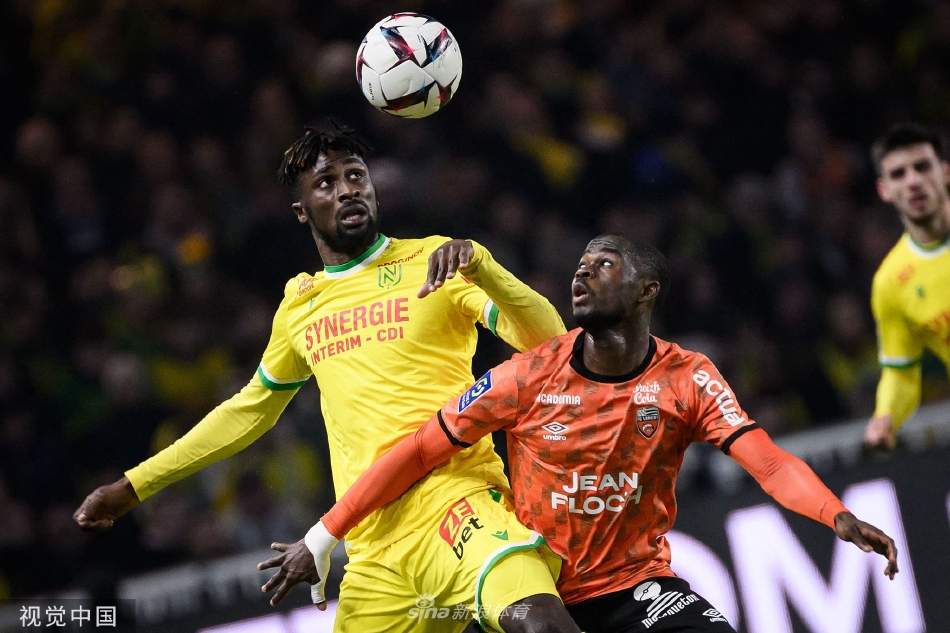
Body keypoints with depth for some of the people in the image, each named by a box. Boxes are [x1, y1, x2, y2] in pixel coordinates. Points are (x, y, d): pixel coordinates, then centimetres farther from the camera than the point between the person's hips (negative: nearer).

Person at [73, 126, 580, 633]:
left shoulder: (434, 262, 5)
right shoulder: (300, 305, 18)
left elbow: (547, 339, -6)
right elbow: (249, 411, 32)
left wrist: (478, 265, -23)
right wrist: (133, 487, 34)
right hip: (375, 548, 5)